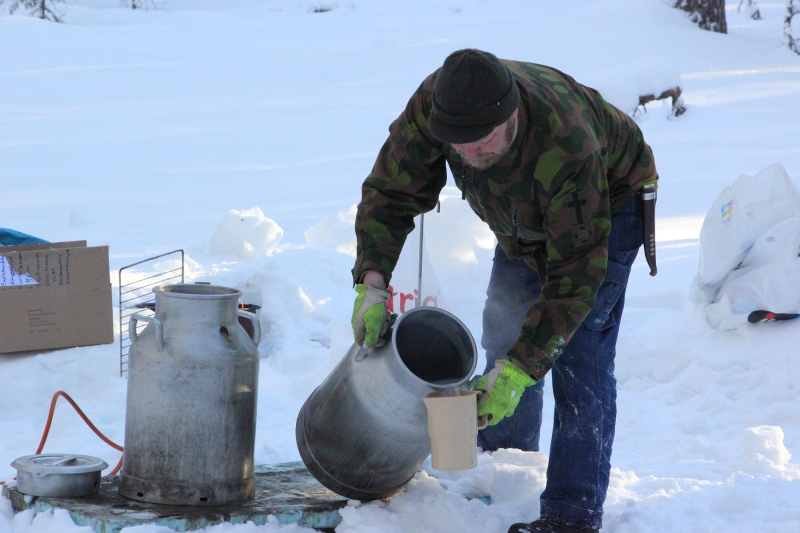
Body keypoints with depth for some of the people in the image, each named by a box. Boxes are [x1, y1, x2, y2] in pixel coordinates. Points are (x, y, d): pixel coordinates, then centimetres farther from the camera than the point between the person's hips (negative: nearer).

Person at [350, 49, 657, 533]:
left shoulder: (568, 149, -46)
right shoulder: (433, 104, -31)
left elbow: (575, 274, -39)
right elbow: (390, 193, -18)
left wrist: (519, 369, -42)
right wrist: (372, 283, -32)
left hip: (609, 201, -6)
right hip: (524, 216, 6)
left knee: (579, 358, -16)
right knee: (504, 339, 7)